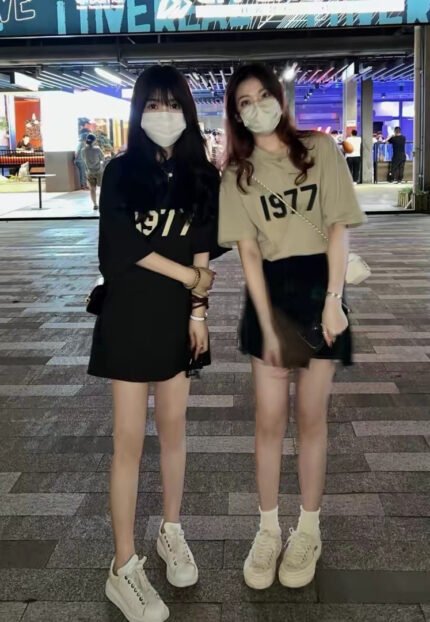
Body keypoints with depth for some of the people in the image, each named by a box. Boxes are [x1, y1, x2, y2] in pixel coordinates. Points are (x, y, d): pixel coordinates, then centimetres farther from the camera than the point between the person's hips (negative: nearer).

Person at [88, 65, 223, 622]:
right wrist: (192, 278, -8)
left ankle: (171, 532, 32)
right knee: (130, 439, -1)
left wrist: (199, 309, -5)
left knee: (173, 427, 13)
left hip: (179, 314, 3)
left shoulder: (201, 177, 5)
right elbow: (125, 247, -11)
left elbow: (202, 252, 3)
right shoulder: (120, 172, -4)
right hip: (130, 313, -3)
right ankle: (123, 569, 9)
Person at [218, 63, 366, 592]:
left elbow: (339, 227, -4)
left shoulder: (319, 149, -1)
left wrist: (333, 300, -13)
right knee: (269, 420, 5)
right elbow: (248, 252, -4)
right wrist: (268, 326, -11)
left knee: (311, 418, 7)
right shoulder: (237, 173, 2)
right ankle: (268, 530, 21)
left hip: (318, 285, -1)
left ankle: (308, 531, 23)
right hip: (270, 291, 1)